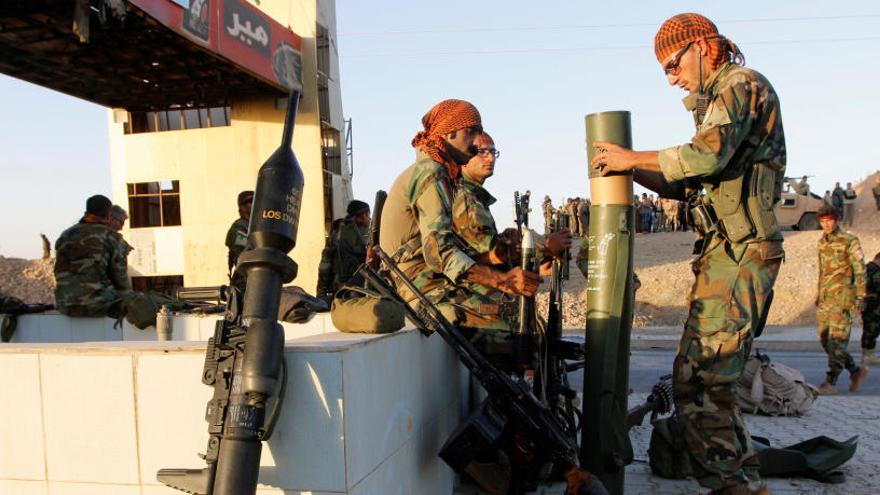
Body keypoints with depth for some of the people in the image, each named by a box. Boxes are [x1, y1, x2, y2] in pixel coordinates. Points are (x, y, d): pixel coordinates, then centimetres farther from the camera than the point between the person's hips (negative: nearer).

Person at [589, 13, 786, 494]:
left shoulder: (741, 84, -5)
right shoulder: (716, 100, 24)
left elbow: (709, 155, -24)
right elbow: (686, 186, 23)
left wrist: (633, 156, -13)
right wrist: (629, 169, 10)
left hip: (739, 252, -10)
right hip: (723, 252, 10)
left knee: (696, 379, -12)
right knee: (708, 375, 13)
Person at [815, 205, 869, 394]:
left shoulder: (849, 241, -4)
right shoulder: (822, 242, 16)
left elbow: (860, 270, -6)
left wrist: (860, 296, -12)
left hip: (842, 296, -7)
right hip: (825, 299, 7)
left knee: (836, 340, -9)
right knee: (825, 339, 7)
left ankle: (830, 382, -7)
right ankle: (856, 370, 23)